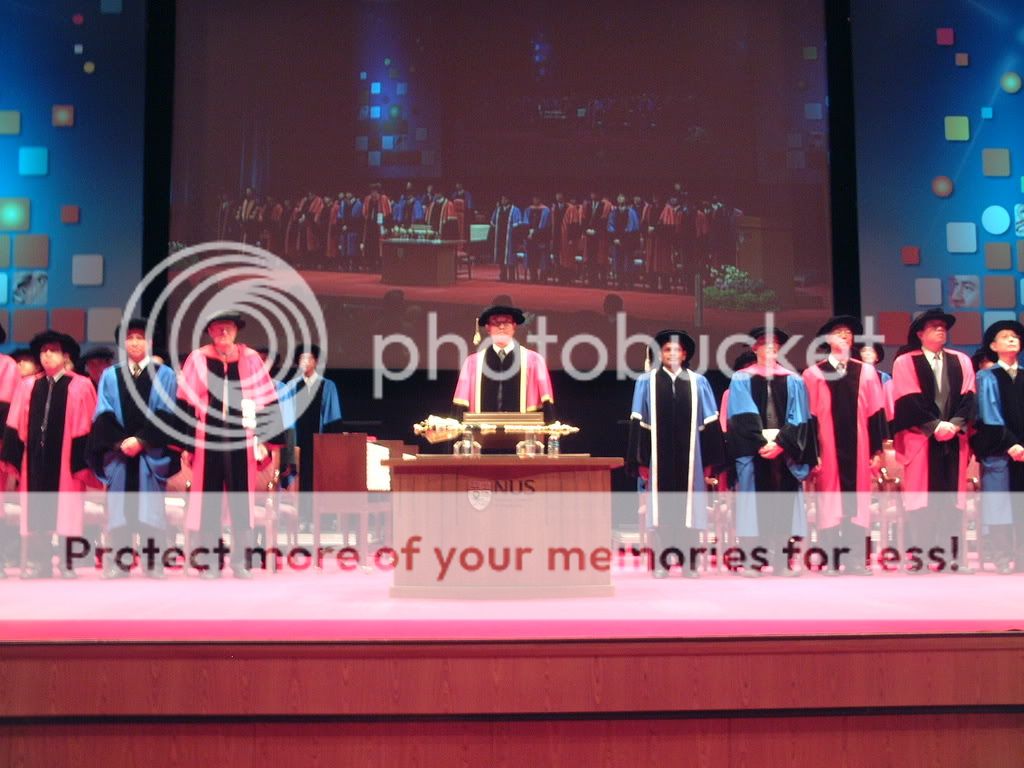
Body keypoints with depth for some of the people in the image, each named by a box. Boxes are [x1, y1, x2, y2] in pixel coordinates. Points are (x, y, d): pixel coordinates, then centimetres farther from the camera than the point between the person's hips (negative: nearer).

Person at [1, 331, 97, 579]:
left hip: (65, 458, -4)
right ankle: (37, 563, 13)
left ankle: (67, 563, 8)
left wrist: (83, 460, -10)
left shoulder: (80, 386, -1)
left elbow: (86, 427, -4)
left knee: (66, 511, 1)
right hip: (35, 458, 4)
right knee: (36, 510, 6)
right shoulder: (27, 386, 11)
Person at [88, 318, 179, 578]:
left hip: (151, 453, -2)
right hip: (118, 451, 2)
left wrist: (141, 440, -14)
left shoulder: (164, 375, 8)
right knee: (119, 506, 1)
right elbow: (103, 415, 4)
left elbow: (165, 415, -2)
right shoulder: (110, 376, 13)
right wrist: (120, 441, -11)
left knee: (150, 506, -2)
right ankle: (119, 561, 5)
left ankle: (153, 562, 0)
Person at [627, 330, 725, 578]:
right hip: (659, 457, -1)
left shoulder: (698, 382, 6)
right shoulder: (647, 382, 4)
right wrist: (641, 459, -4)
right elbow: (639, 422, 2)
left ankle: (689, 563, 10)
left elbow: (709, 422, 6)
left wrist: (710, 459, 1)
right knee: (660, 509, 2)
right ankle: (660, 563, 8)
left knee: (689, 509, 3)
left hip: (689, 456, 1)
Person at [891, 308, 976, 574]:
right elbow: (909, 401, -6)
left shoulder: (961, 361, 15)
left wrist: (955, 423, -12)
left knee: (951, 497, 3)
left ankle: (950, 558, 6)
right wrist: (935, 426, -15)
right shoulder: (905, 363, 3)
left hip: (953, 439, 4)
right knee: (920, 499, -4)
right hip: (920, 439, -3)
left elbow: (967, 396, 5)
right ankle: (918, 558, -1)